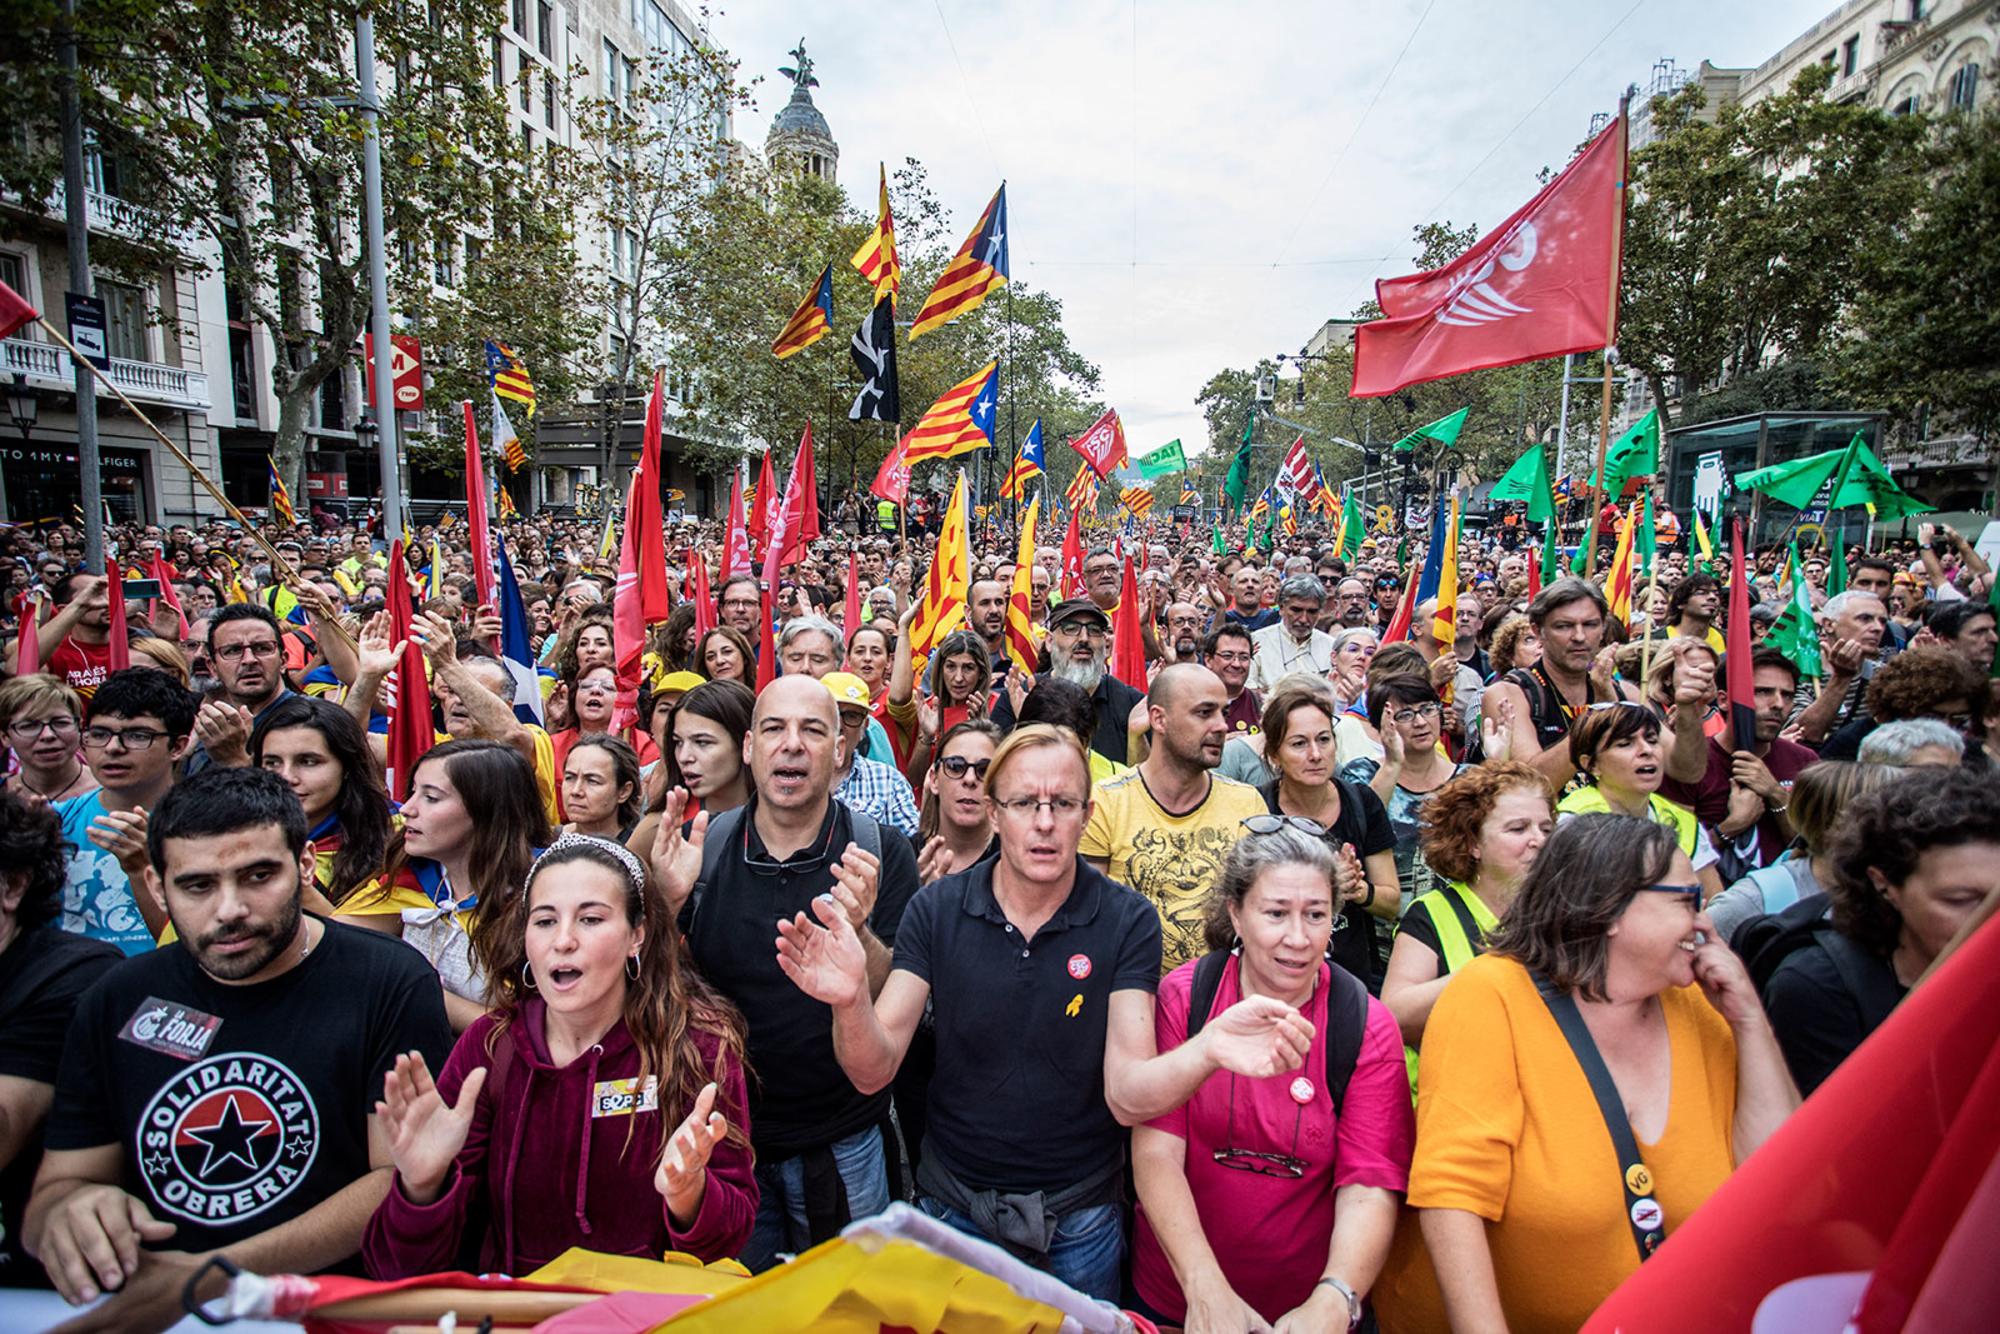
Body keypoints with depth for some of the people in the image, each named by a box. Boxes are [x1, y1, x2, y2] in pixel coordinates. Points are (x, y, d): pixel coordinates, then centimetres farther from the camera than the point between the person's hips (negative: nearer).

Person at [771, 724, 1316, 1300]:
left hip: (1080, 1215, 0)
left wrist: (1208, 1049, -41)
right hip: (953, 1203, 1)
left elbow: (1128, 1096, -21)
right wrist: (851, 1000, -37)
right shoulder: (936, 909, -12)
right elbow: (873, 1072, -15)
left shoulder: (1128, 921, -15)